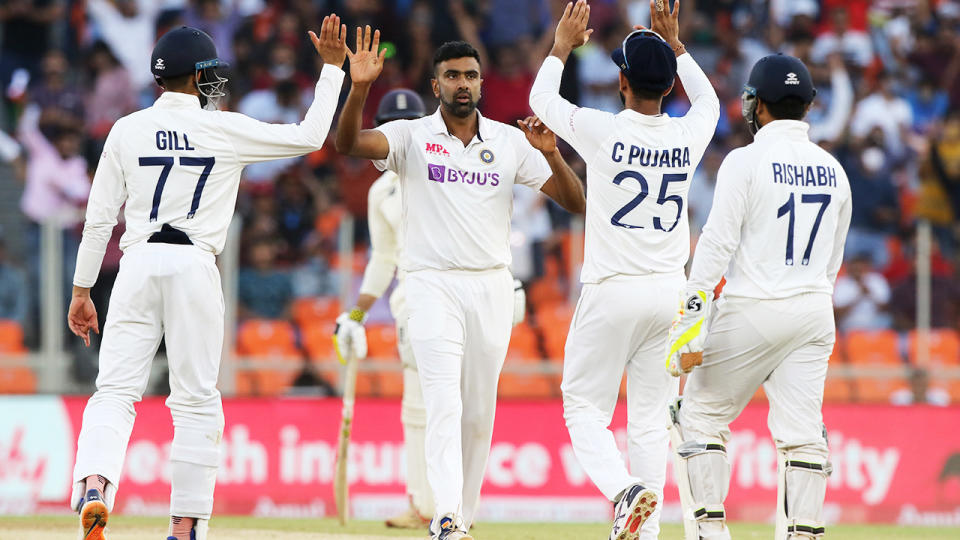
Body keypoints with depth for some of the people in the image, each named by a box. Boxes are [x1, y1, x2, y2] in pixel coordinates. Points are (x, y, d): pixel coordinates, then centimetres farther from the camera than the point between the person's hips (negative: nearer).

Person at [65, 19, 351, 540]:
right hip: (195, 265, -1)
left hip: (137, 264, 1)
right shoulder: (226, 130, 0)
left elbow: (99, 218, 5)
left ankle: (93, 487, -26)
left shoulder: (127, 131, 5)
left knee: (116, 390, -1)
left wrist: (82, 290, 12)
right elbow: (309, 136, 6)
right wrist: (332, 68, 15)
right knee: (196, 400, 6)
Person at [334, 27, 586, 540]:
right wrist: (359, 89, -36)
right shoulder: (411, 137, 0)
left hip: (491, 287, 3)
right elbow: (348, 143, -19)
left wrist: (551, 154, -15)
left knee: (479, 414, 8)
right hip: (432, 285, -3)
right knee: (444, 404, -18)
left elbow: (576, 201, 3)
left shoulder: (510, 142, 7)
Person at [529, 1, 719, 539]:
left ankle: (624, 490, -20)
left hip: (612, 293, -4)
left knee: (585, 405, 6)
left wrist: (562, 46, 23)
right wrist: (675, 45, 31)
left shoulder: (602, 131, -12)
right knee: (652, 418, 8)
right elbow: (708, 99, 26)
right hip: (670, 292, 4)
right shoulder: (688, 137, -1)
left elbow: (541, 99, 8)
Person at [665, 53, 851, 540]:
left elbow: (717, 245, -14)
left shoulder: (746, 161, -8)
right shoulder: (832, 170, 10)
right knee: (801, 434, 3)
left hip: (752, 311, -5)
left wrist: (690, 329, -15)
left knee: (700, 417, 7)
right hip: (815, 311, 5)